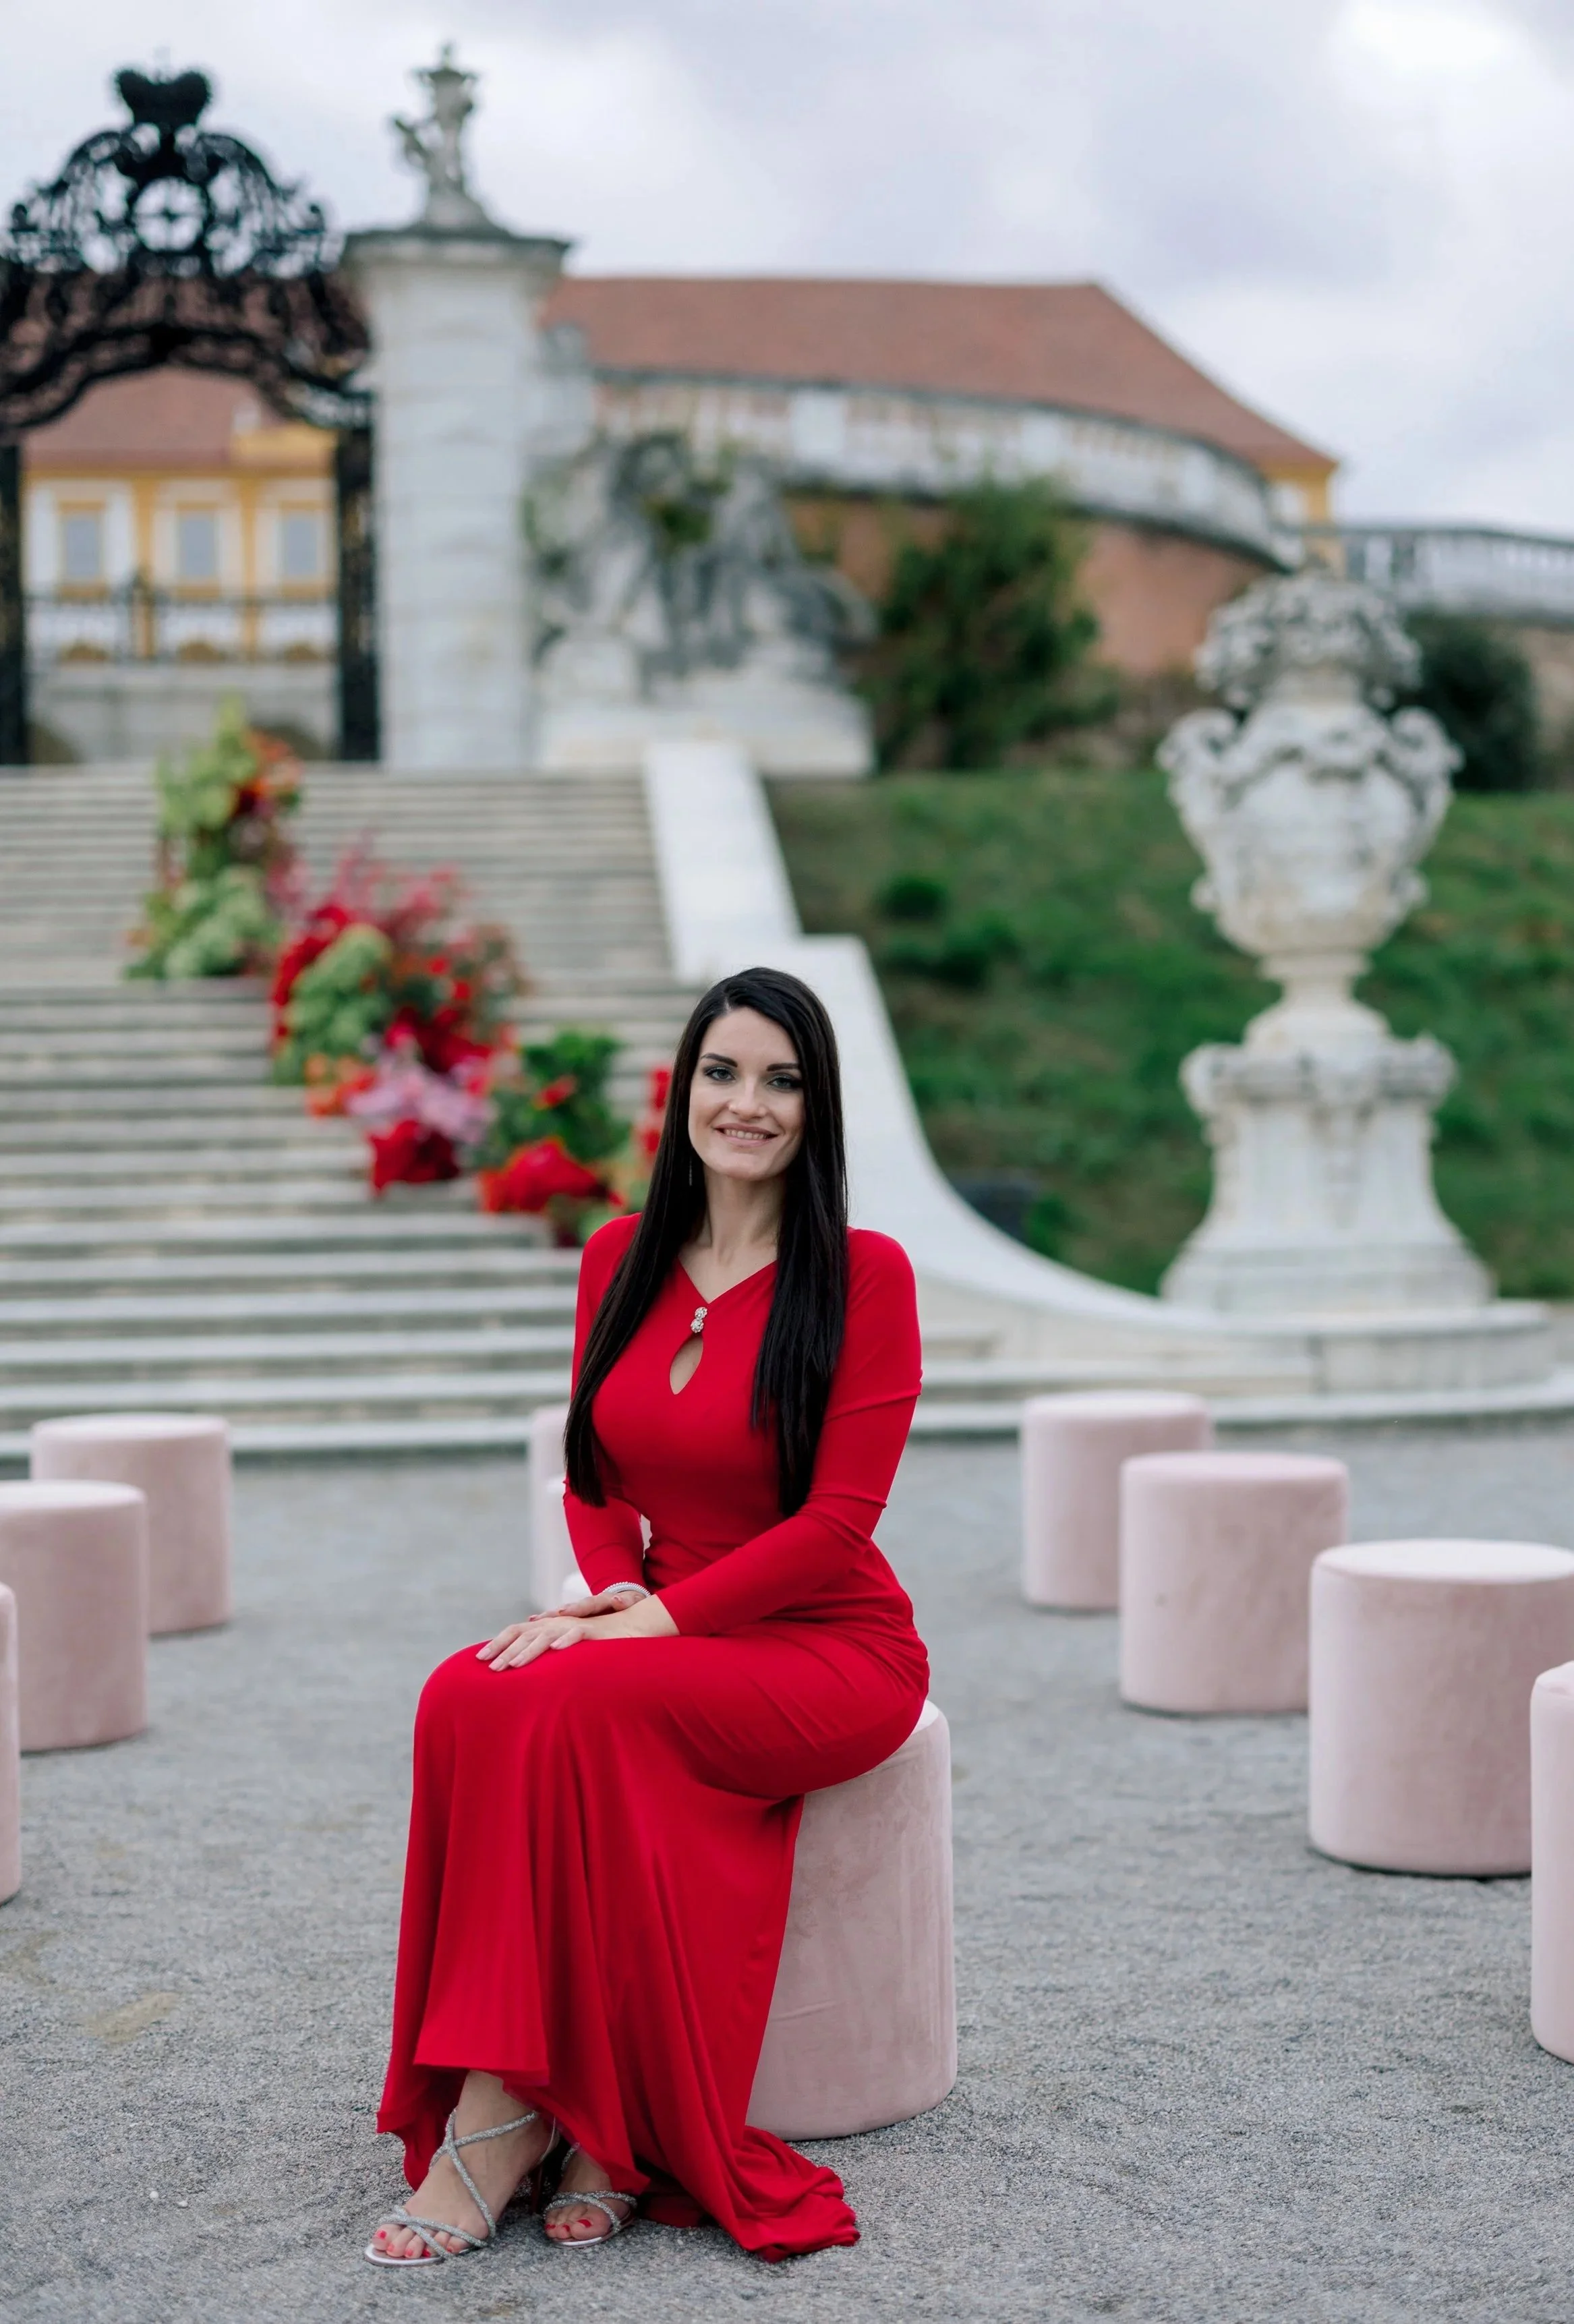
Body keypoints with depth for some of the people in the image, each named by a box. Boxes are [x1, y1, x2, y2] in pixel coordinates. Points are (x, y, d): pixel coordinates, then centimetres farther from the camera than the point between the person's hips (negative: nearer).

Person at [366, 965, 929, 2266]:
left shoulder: (863, 1273, -8)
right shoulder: (621, 1261, 9)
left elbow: (839, 1518, -13)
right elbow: (593, 1476, 14)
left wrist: (651, 1618, -19)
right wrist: (615, 1586, -7)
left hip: (831, 1653, -5)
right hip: (661, 1636, 5)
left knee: (567, 1705, -32)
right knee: (464, 1696, -26)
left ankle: (502, 2123, -23)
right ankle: (589, 2129, -24)